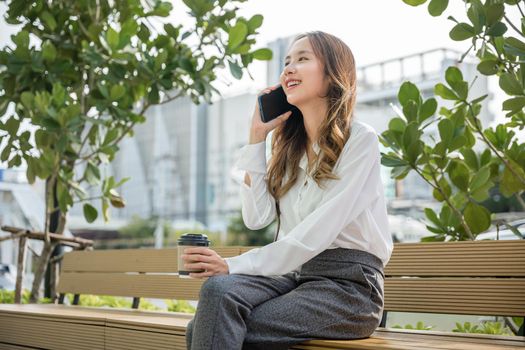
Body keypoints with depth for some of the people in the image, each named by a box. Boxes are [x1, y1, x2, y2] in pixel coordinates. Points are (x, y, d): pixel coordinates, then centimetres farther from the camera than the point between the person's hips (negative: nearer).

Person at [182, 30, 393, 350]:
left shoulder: (360, 140, -7)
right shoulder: (288, 145, 15)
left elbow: (317, 232, -17)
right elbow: (257, 217, 3)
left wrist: (236, 266, -23)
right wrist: (258, 136, 5)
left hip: (349, 285, -5)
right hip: (296, 274, 5)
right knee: (218, 289, -27)